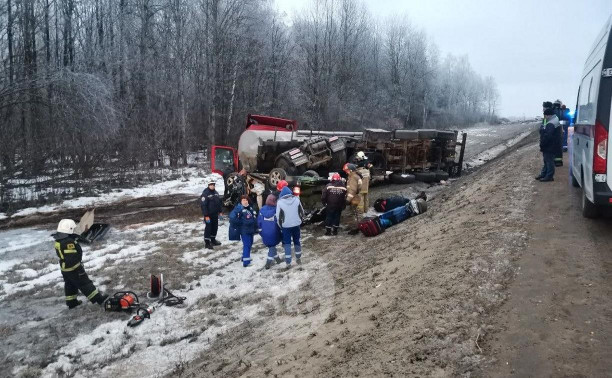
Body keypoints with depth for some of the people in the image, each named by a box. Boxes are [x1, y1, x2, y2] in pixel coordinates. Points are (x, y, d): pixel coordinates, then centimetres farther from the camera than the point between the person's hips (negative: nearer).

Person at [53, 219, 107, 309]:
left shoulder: (59, 240, 4)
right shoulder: (69, 242, -28)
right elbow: (72, 258, -28)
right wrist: (80, 268, -23)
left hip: (64, 268, 9)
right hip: (73, 268, -9)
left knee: (69, 284, 21)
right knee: (85, 283, -3)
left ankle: (71, 302, 31)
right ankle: (98, 298, 2)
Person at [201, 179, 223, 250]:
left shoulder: (215, 192, 8)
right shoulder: (205, 193, -16)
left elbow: (220, 202, 17)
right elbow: (203, 205, -19)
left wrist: (220, 211, 13)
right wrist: (206, 215, -21)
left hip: (215, 214, 8)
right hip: (208, 215, -8)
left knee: (215, 227, 16)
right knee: (208, 228, -2)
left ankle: (213, 240, 31)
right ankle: (207, 243, 6)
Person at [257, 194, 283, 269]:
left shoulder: (262, 210, -2)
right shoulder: (276, 210, -15)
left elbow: (259, 221, 2)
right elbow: (279, 222, -12)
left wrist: (261, 231, 14)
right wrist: (282, 231, 1)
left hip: (265, 233, 4)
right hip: (274, 233, -4)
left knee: (271, 246, 22)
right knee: (272, 246, 11)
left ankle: (277, 259, 34)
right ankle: (268, 263, 8)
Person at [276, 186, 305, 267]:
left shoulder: (280, 202, -11)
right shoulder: (296, 199, -3)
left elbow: (278, 216, -8)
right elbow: (302, 212, 5)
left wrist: (280, 226, 6)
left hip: (286, 226, -3)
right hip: (296, 224, 3)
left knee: (287, 243, 5)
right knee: (297, 241, 19)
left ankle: (288, 262, 4)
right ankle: (298, 258, 30)